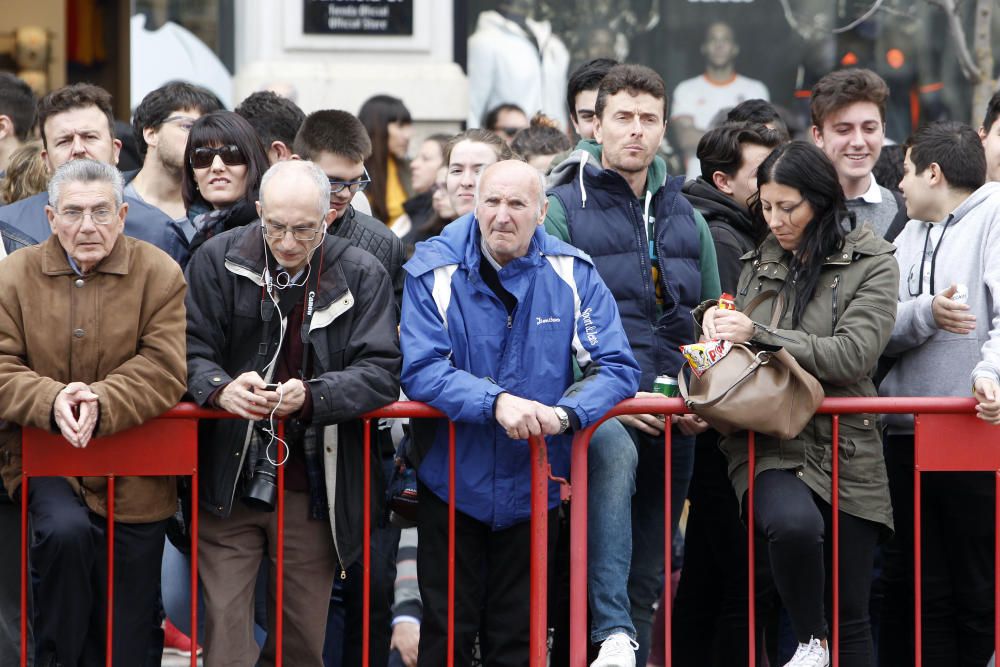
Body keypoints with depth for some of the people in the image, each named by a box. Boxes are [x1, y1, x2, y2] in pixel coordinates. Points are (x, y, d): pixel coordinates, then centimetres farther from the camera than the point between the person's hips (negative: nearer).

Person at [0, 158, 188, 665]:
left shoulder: (159, 274, -1)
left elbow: (166, 368, -11)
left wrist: (101, 403, -28)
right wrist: (52, 401, -26)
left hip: (132, 474, 0)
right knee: (66, 531, -32)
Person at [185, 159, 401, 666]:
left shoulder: (362, 275, -1)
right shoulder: (218, 260, -1)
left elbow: (381, 372, -8)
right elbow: (191, 349, -3)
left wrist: (310, 396, -26)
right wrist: (219, 387, -26)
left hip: (315, 487, 1)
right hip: (229, 480, -1)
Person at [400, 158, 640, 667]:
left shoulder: (571, 273, -6)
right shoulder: (436, 269, -10)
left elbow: (615, 368, -9)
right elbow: (419, 370, -18)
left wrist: (565, 412, -28)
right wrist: (496, 402, -32)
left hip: (533, 489, 2)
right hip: (453, 485, -1)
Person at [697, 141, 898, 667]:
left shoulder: (871, 263, 2)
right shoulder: (761, 263, 13)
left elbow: (854, 354, -11)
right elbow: (737, 347, 23)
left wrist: (759, 334, -15)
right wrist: (715, 316, 0)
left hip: (844, 450, -1)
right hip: (769, 442, 1)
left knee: (850, 615, 2)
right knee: (794, 522, -34)